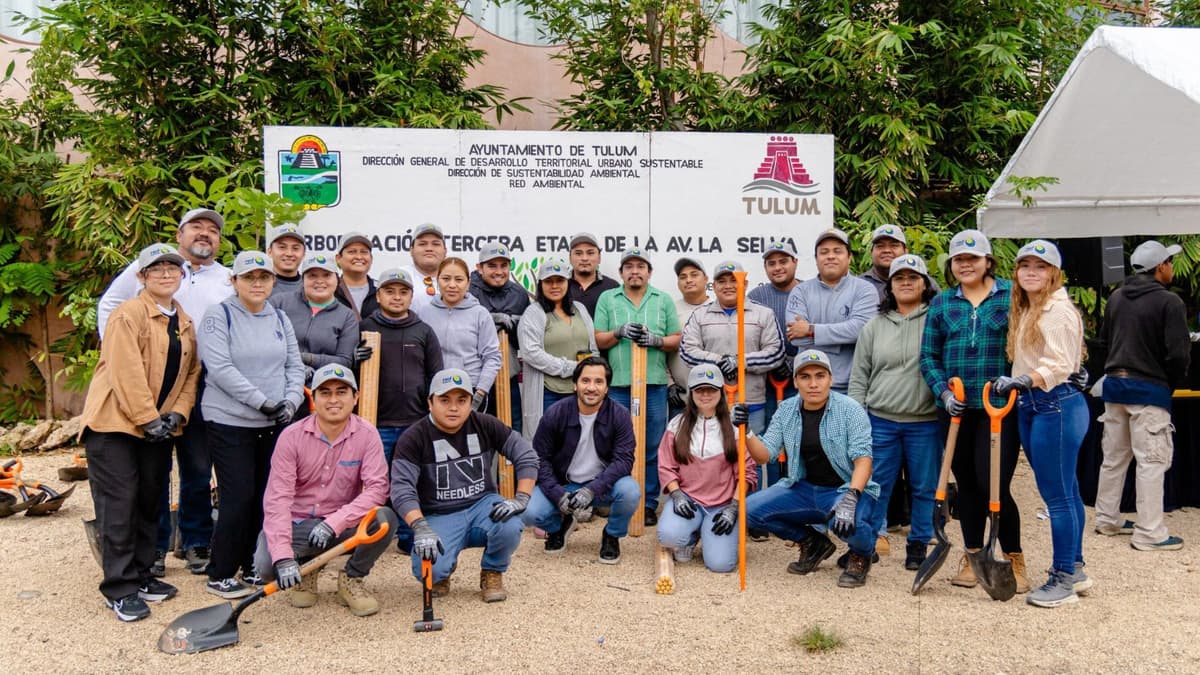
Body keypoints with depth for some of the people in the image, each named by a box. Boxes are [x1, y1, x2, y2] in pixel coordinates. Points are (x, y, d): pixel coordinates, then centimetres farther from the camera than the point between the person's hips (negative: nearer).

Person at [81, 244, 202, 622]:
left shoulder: (185, 324, 11)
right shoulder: (128, 314, -11)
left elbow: (191, 373, 10)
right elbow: (127, 373, -18)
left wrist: (176, 414, -5)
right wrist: (148, 419, -17)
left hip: (158, 427, 7)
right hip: (114, 424, -7)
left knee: (149, 503, 13)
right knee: (119, 505, -3)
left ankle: (141, 576, 25)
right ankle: (120, 590, 4)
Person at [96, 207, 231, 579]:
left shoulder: (231, 281, 13)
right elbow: (108, 305, 14)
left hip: (202, 384, 2)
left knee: (199, 468, 7)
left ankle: (195, 544, 20)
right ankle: (153, 546, 16)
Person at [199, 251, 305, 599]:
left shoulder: (280, 318, 12)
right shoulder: (218, 316, -6)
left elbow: (295, 366, 10)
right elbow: (220, 368, -16)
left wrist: (290, 402, -8)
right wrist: (261, 401, -19)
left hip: (274, 424, 6)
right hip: (230, 423, -5)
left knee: (265, 497, 9)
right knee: (238, 498, -5)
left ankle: (250, 567, 23)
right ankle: (220, 575, 10)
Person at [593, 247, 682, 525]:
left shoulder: (663, 300, 11)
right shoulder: (607, 299, 9)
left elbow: (677, 340, 8)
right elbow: (597, 340, 5)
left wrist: (656, 340, -11)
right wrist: (619, 332, -13)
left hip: (654, 383, 1)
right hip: (618, 383, -1)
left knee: (652, 448, 5)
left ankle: (649, 503, 15)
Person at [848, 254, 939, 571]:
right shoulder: (874, 326, 8)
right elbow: (859, 376, 10)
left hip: (925, 422, -2)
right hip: (880, 420, 2)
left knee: (924, 487, 9)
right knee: (874, 485, 7)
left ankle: (918, 545, 23)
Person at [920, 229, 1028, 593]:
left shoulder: (1011, 295, 1)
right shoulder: (941, 303, 9)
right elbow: (928, 356, 8)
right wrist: (944, 391, -6)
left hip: (999, 407, -3)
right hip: (956, 409, 3)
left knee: (993, 484, -9)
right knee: (966, 485, 13)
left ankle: (1014, 559, 13)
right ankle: (972, 556, 29)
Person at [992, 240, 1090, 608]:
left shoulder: (1059, 310, -11)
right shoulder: (1025, 311, 17)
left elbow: (1059, 364, -22)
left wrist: (1021, 381, -34)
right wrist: (1011, 385, 8)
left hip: (1057, 406, -9)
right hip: (1031, 408, 9)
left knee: (1058, 495, -4)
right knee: (1064, 492, 16)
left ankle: (1063, 580, 4)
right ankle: (1075, 569, 26)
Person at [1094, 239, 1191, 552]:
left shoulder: (1116, 298, 8)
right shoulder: (1169, 302, -13)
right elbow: (1179, 353, -16)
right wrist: (1174, 384, 0)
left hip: (1114, 385, 7)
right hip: (1149, 388, -7)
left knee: (1114, 456, 15)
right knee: (1151, 461, -1)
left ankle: (1107, 519, 25)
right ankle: (1149, 533, 2)